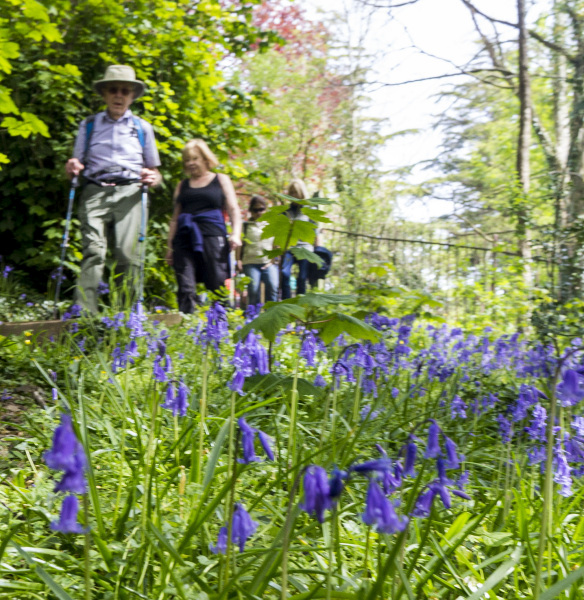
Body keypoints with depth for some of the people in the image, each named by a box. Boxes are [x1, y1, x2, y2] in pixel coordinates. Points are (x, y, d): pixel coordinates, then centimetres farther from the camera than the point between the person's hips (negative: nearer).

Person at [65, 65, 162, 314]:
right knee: (93, 250, -18)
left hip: (129, 192, 0)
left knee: (128, 252, -16)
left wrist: (153, 178, -1)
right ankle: (84, 312, -26)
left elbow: (154, 171, 22)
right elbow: (77, 163, 21)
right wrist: (72, 168, -2)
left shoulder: (142, 127, 20)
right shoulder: (88, 125, 21)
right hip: (95, 191, 0)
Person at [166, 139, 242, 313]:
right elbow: (175, 218, 22)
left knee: (217, 285, -8)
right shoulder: (182, 185, 21)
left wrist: (236, 234, -9)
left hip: (212, 237, -2)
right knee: (185, 288, -8)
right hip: (185, 239, 3)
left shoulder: (221, 180, 15)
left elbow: (233, 209, 8)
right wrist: (170, 246, 14)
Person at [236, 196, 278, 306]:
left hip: (269, 262, 1)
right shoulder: (246, 226, 12)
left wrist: (273, 260, 3)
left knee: (273, 287, -17)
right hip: (251, 262, -1)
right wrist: (239, 260, -3)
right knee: (253, 289, -15)